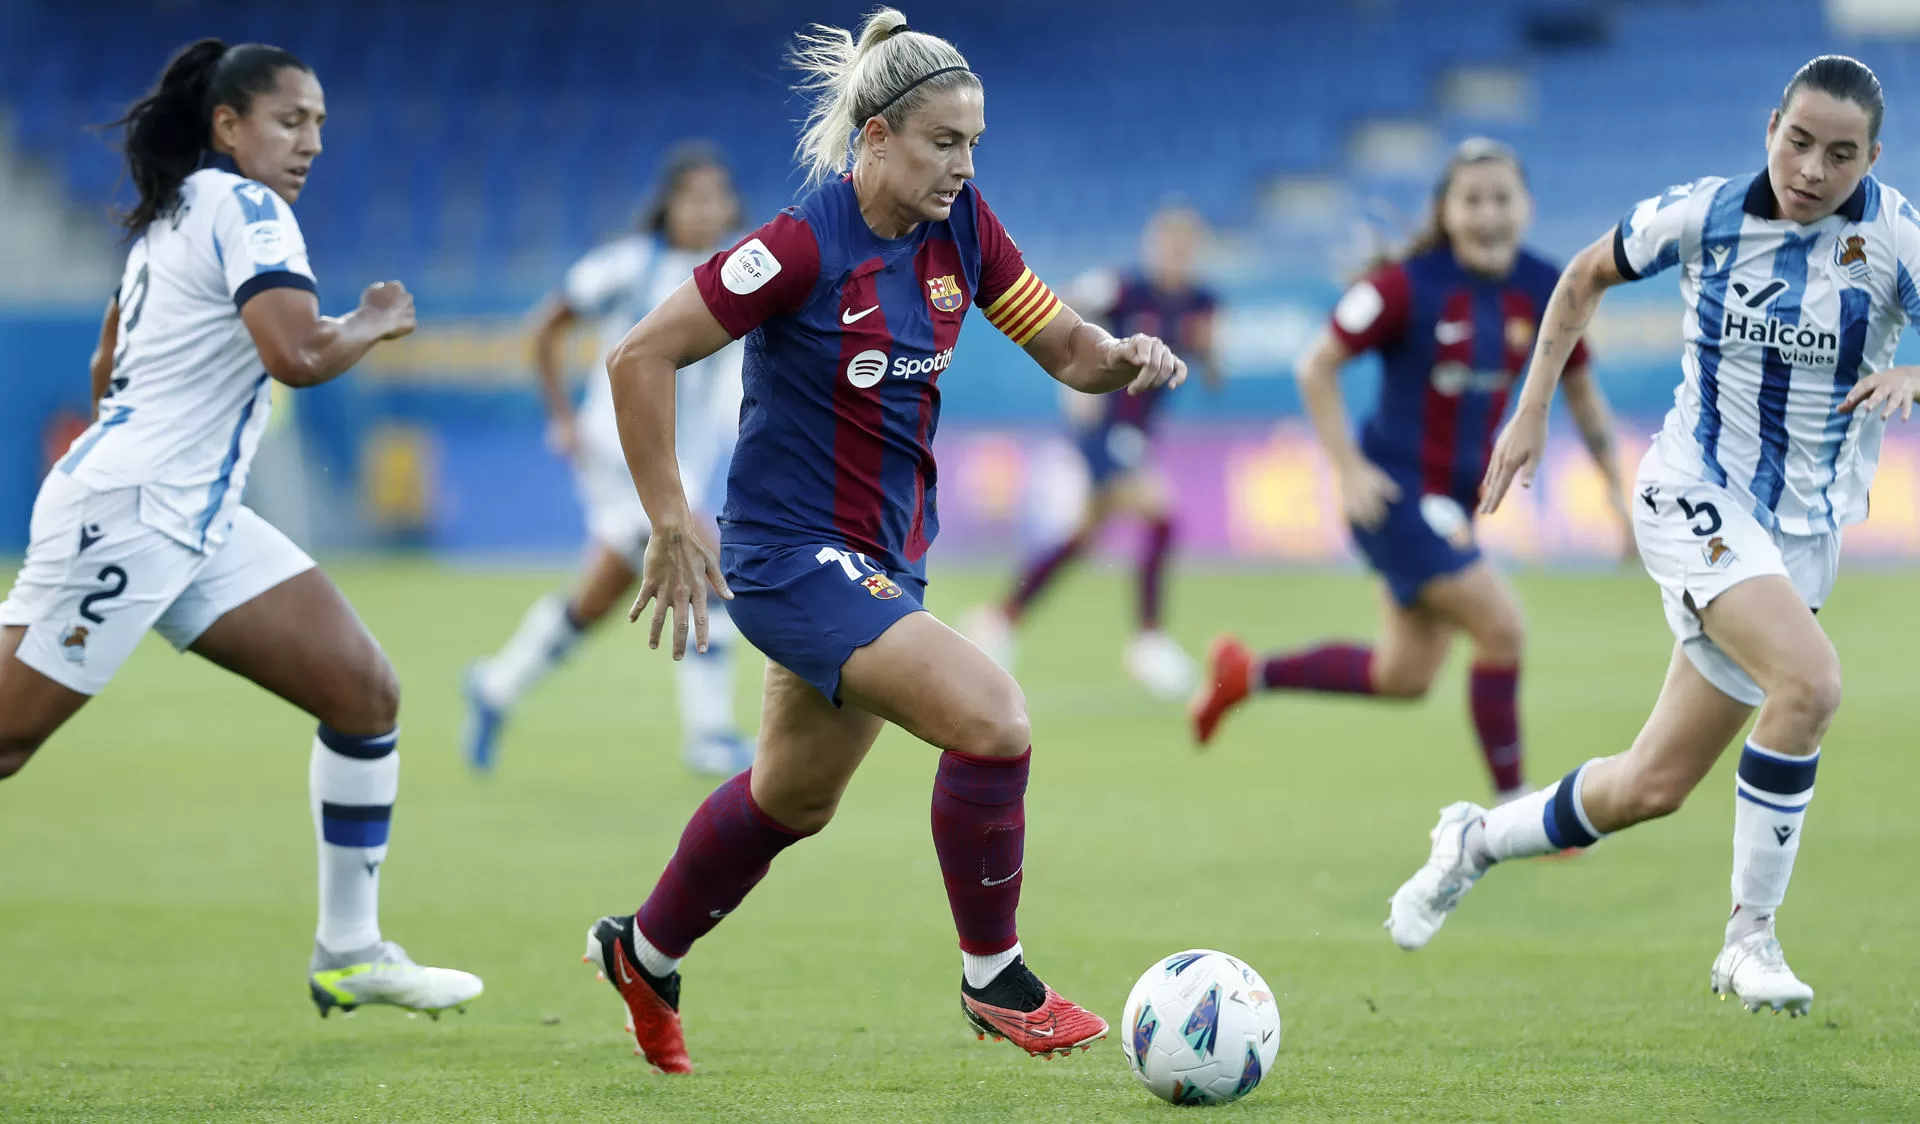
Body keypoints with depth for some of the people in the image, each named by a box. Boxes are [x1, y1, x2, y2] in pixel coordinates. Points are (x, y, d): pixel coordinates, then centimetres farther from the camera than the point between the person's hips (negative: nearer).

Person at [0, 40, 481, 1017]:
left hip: (197, 521, 10)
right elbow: (298, 354, -26)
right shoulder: (244, 209, -11)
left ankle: (349, 952, 7)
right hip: (122, 516, -10)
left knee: (365, 689, 2)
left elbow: (107, 368, 27)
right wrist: (379, 321, -8)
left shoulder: (171, 215, 17)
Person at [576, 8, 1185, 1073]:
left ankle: (643, 952, 48)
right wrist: (670, 525, -18)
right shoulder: (806, 245, -22)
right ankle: (994, 982, -7)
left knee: (795, 798, 25)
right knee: (991, 716, -24)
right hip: (789, 556, -8)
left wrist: (1122, 357, -20)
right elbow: (639, 357, -19)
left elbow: (1064, 347, 3)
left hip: (885, 559, 9)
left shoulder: (959, 228, -2)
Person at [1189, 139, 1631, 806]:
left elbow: (1579, 389, 13)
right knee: (1501, 626, -15)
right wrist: (1348, 469, -15)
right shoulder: (1408, 285, -16)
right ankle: (1512, 812, -4)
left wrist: (1616, 488, 9)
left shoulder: (1542, 290, -1)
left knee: (1403, 677, 14)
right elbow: (1317, 368, -9)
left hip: (1455, 499, 7)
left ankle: (1246, 674, 32)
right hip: (1395, 493, -7)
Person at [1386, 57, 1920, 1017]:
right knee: (1810, 680, -30)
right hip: (1695, 494, -3)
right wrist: (1531, 411, 9)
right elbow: (1587, 276, 12)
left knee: (1654, 786, 5)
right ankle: (1750, 938, -19)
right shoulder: (1703, 215, -7)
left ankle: (1476, 841, 32)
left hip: (1803, 532, 3)